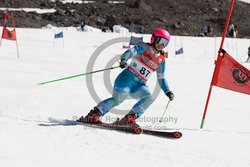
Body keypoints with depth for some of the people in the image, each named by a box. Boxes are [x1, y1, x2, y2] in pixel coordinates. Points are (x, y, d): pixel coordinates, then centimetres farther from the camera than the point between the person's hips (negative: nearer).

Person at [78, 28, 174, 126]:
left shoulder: (161, 60, 16)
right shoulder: (144, 48, 1)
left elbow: (161, 79, 23)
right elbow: (130, 52, -17)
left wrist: (168, 92, 9)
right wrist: (124, 60, -39)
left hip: (139, 85, 5)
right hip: (128, 77, -5)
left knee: (149, 98, -25)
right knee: (118, 98, -27)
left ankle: (128, 119, -27)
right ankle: (93, 115, -20)